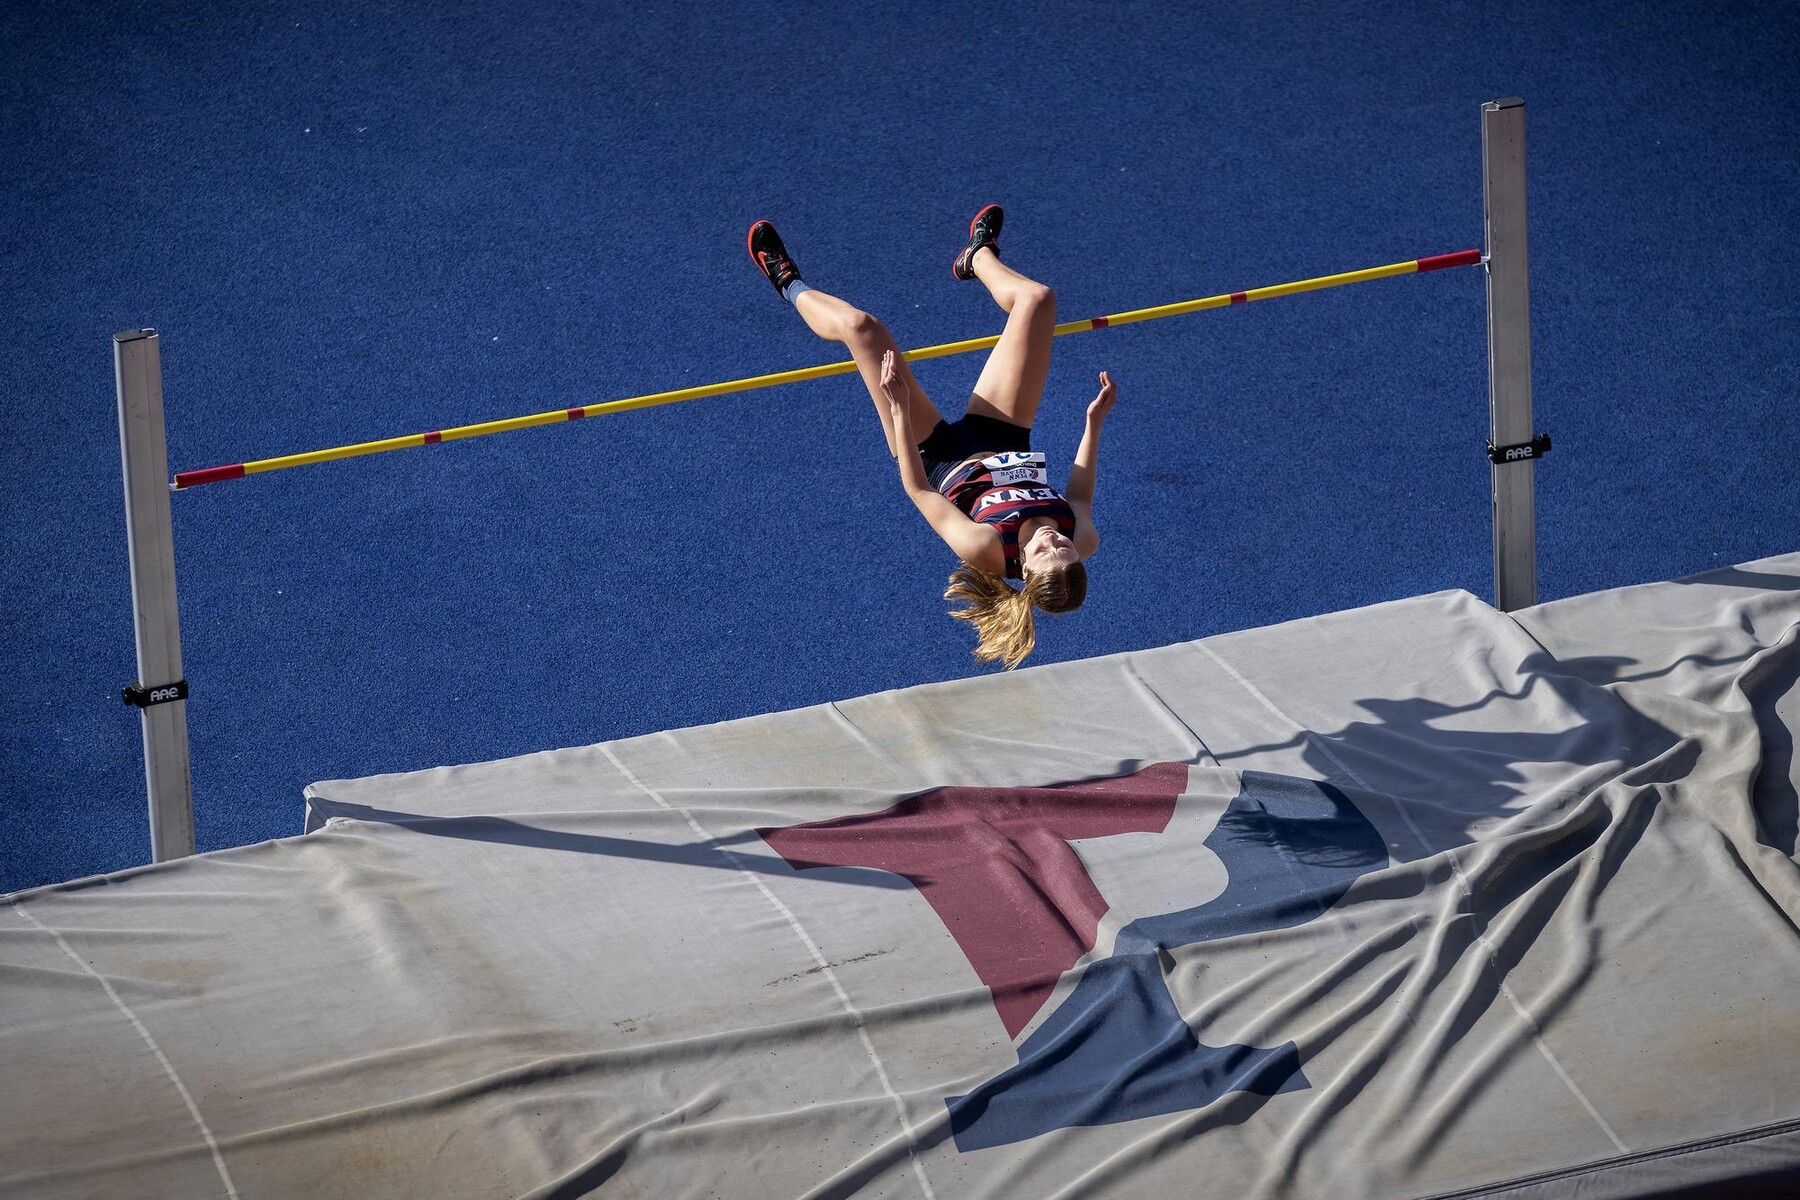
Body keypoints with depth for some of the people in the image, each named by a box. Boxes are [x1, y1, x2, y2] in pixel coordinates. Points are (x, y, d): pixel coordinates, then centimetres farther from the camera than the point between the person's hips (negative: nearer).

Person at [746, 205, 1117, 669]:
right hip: (1003, 442, 4)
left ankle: (791, 286, 30)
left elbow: (919, 491, -29)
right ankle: (979, 257, 39)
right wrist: (1094, 423, -9)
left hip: (938, 455, -4)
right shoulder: (1083, 543, -30)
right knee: (1037, 299, 1)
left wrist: (900, 410, -33)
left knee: (858, 326, -7)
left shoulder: (984, 549, -40)